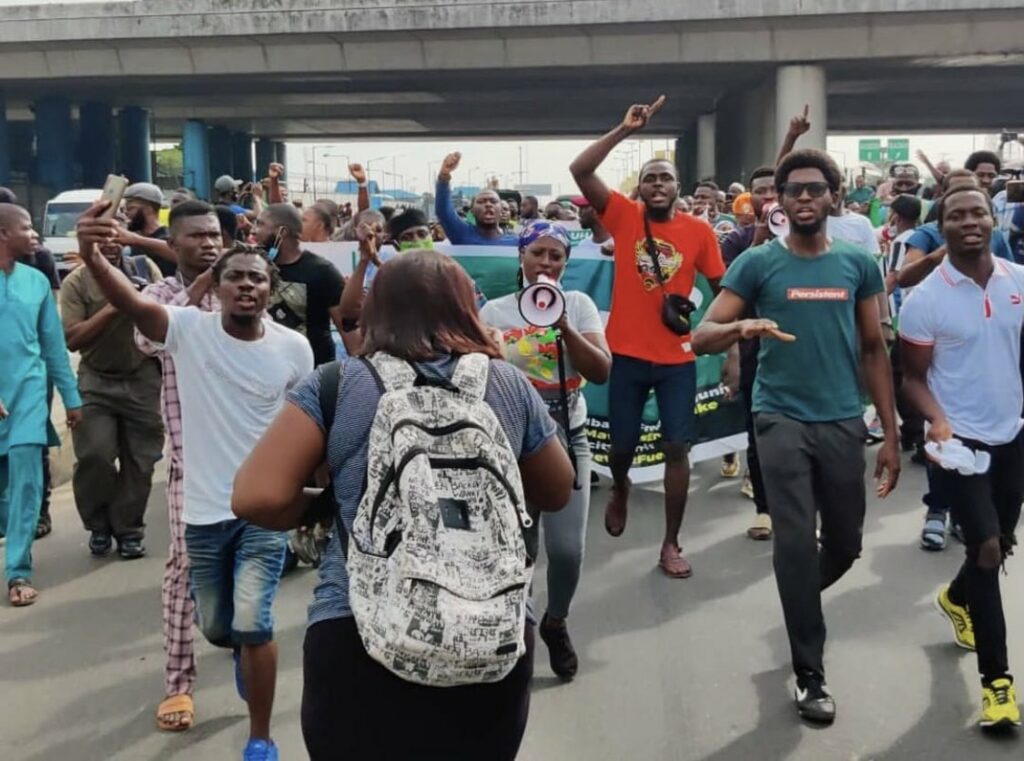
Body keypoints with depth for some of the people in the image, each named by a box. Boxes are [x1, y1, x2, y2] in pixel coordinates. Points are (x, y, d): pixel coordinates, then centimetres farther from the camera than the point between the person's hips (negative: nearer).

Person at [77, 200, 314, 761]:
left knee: (251, 624, -10)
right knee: (215, 626, 17)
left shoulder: (293, 348, -7)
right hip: (204, 507, 2)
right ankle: (248, 650, 55)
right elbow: (132, 304, -30)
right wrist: (92, 256, -49)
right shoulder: (189, 328, -11)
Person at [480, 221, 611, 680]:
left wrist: (564, 326, -18)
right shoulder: (495, 311, 0)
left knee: (567, 548, -5)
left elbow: (601, 372, -9)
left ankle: (556, 624, 25)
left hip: (567, 438, 0)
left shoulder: (579, 304, 1)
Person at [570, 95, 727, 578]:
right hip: (627, 354, 0)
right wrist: (626, 130, -18)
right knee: (622, 446, 12)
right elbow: (579, 170, -14)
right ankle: (620, 491, 47)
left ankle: (671, 545, 14)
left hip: (677, 358, 0)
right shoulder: (623, 216, -3)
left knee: (677, 448, 1)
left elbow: (724, 289, 6)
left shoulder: (699, 231, -1)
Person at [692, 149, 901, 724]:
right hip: (782, 419, -3)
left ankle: (801, 601, 46)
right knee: (796, 540, -4)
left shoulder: (859, 264, 5)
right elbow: (702, 337, -6)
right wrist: (742, 327, -29)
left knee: (846, 543, 12)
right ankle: (811, 673, 11)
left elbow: (874, 350, 10)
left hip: (844, 421, 3)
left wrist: (891, 434, 6)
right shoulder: (758, 263, -2)